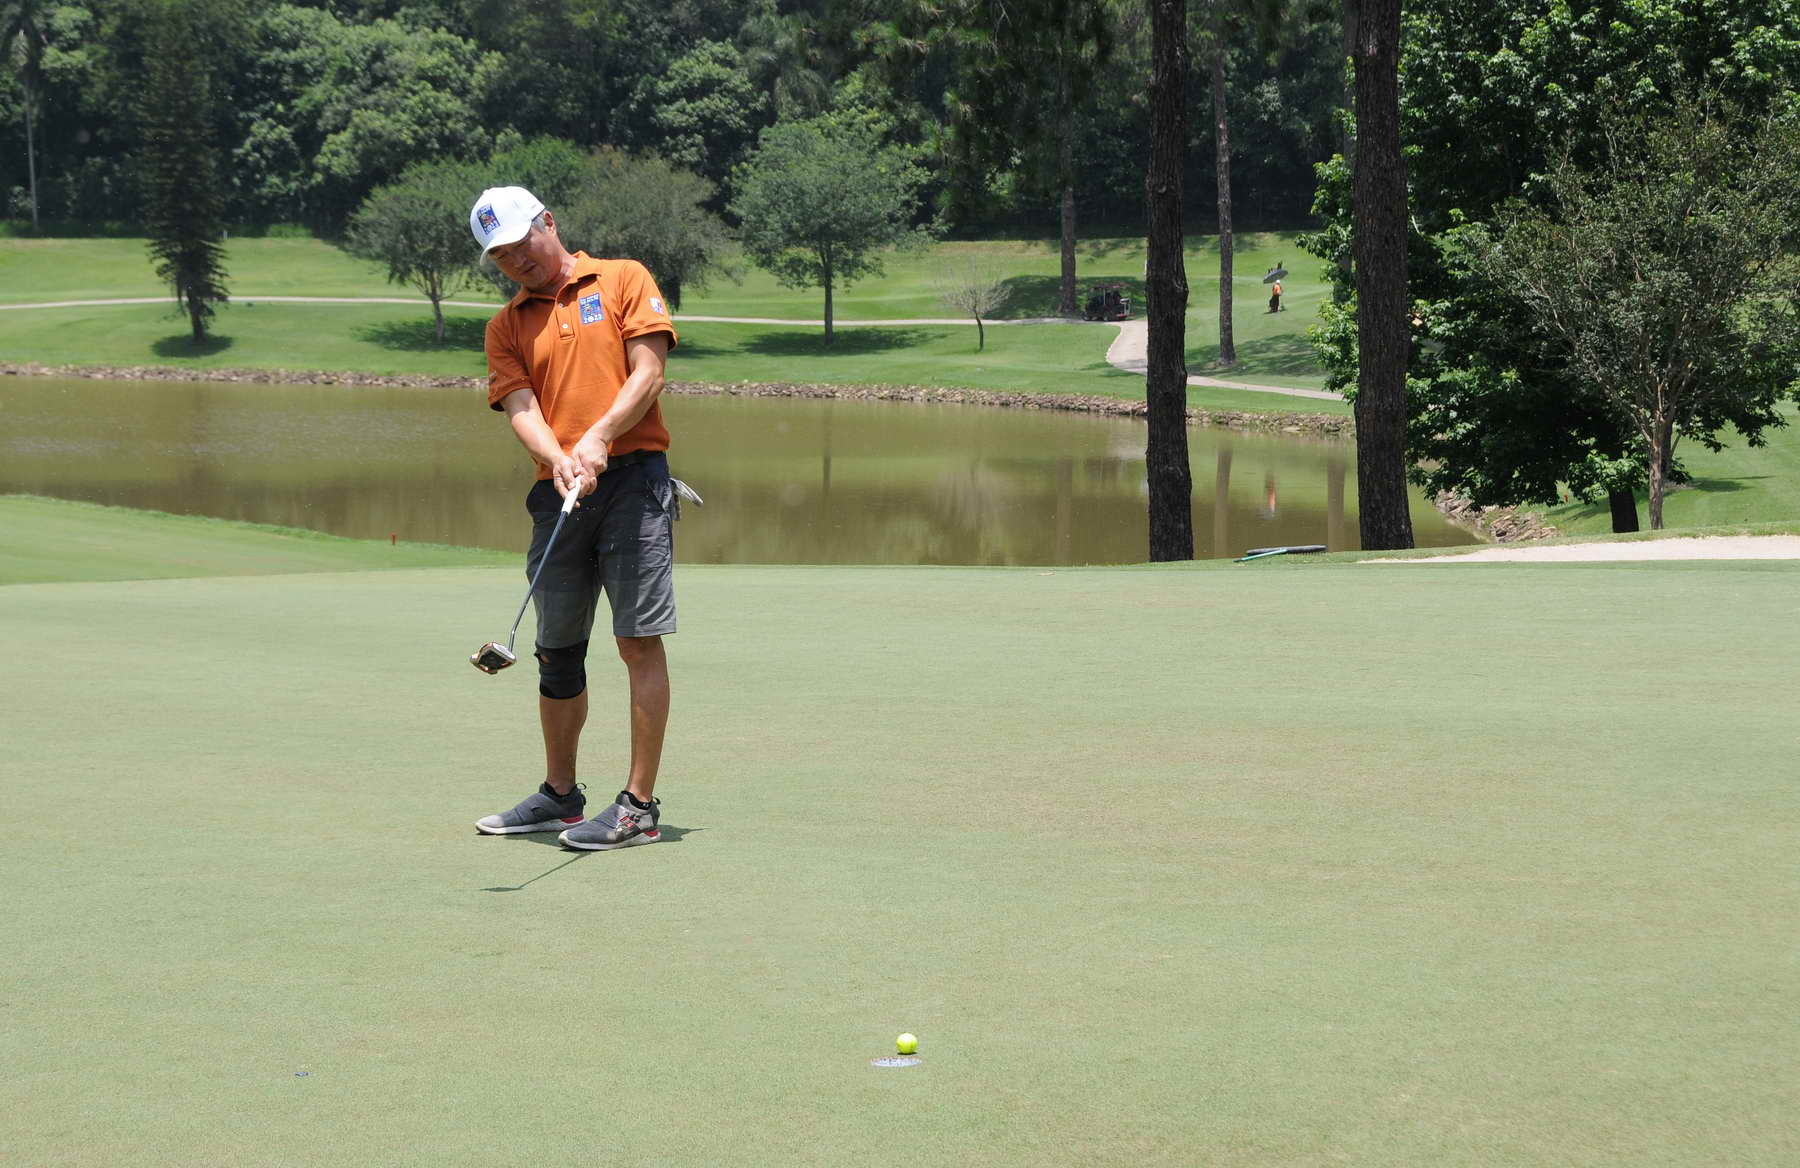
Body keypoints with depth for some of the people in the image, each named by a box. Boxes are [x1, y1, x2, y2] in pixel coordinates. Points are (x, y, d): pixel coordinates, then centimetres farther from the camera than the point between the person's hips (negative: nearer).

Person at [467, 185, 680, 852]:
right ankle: (559, 796, 24)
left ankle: (639, 807, -7)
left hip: (633, 477, -5)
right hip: (556, 496, 5)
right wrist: (560, 461, -19)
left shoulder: (623, 280, 6)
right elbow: (521, 406, 1)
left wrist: (599, 437, -19)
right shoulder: (506, 327, 16)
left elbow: (647, 373, -3)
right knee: (557, 652, 10)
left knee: (640, 640, -8)